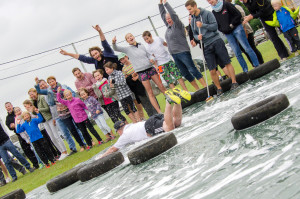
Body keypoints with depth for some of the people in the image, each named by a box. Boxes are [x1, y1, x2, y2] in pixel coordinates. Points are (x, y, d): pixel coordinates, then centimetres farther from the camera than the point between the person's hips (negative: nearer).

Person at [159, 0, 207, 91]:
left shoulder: (178, 25, -7)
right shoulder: (169, 26, 14)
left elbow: (173, 14, -19)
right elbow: (162, 14, 19)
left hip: (183, 52, -8)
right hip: (174, 54, 8)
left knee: (192, 70, -11)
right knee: (185, 73, 7)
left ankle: (205, 87, -10)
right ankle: (198, 90, 13)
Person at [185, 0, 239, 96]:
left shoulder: (207, 13, -3)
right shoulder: (193, 21, 12)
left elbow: (215, 26, -9)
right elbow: (194, 34, 17)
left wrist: (203, 25, -19)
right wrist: (197, 37, -5)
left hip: (216, 41, -4)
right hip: (206, 46, 4)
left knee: (227, 63, -2)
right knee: (212, 71, -2)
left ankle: (234, 82, 8)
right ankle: (219, 88, 9)